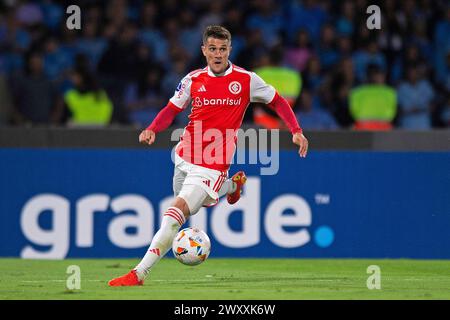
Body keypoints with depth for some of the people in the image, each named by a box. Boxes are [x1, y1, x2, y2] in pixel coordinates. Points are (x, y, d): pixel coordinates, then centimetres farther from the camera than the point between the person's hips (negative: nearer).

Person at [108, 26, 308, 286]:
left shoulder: (246, 79, -6)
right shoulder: (194, 79, 1)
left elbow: (277, 101, 6)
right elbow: (172, 109, 9)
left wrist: (296, 131, -4)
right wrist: (152, 130, -10)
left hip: (213, 165, -5)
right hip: (185, 157, 5)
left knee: (176, 214, -16)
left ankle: (140, 273, -17)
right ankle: (232, 185, 51)